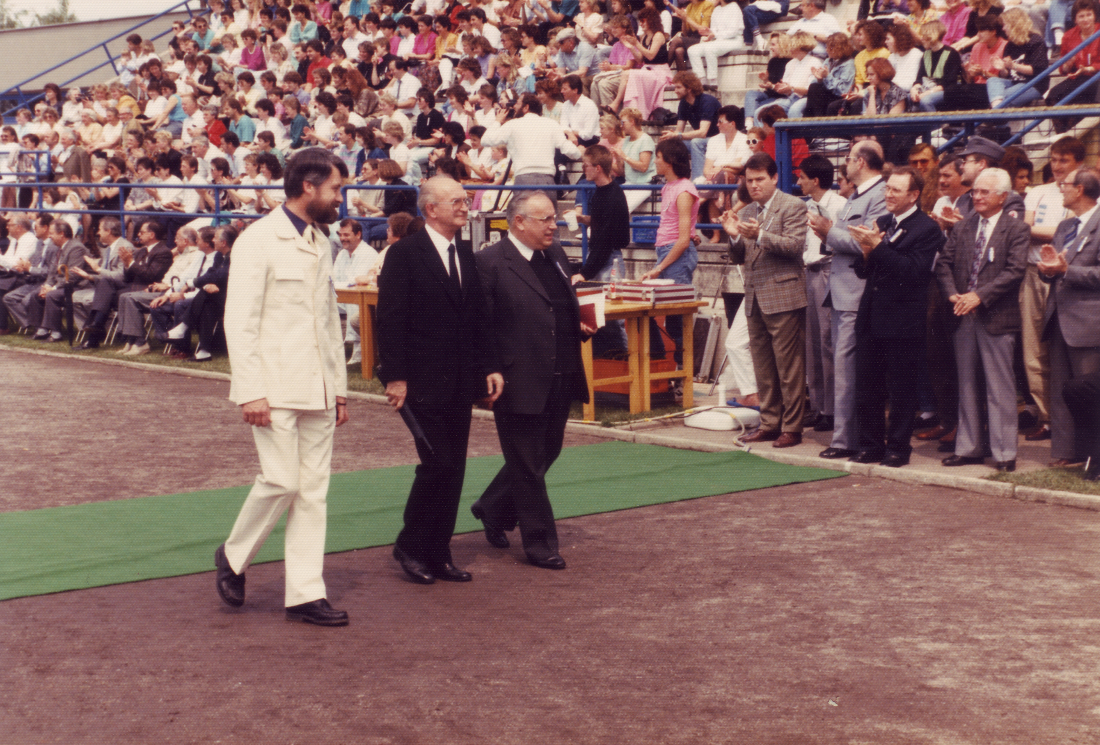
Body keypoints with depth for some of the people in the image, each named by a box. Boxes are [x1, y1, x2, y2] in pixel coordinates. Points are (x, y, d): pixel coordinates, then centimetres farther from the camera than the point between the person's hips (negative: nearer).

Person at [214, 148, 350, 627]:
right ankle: (234, 556, 14)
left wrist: (338, 386, 17)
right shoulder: (260, 239, -8)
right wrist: (250, 391, -17)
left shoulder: (320, 243, 16)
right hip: (275, 385, -7)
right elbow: (239, 321, -12)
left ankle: (305, 594, 8)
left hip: (317, 387, 7)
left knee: (313, 491, 4)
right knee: (281, 481, -11)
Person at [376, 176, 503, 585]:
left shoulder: (465, 258, 14)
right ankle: (411, 546, 8)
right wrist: (395, 377, -15)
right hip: (422, 381, -7)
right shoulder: (404, 254, -7)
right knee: (437, 462, -10)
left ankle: (438, 552, 16)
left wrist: (488, 368, 8)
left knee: (453, 468, 7)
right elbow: (391, 320, -10)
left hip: (460, 382, 7)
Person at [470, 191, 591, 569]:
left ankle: (493, 510, 39)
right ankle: (540, 542, 14)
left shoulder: (556, 256, 12)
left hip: (560, 380, 8)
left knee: (546, 453, 18)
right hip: (519, 382, -8)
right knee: (528, 465, 4)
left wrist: (581, 325, 4)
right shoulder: (490, 263, -12)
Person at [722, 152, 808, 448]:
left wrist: (759, 236, -27)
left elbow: (795, 246, -16)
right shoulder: (747, 213, 16)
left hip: (783, 296, -7)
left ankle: (791, 427, 0)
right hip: (755, 298, 7)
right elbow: (740, 258, 16)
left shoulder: (793, 206, -4)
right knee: (762, 367, 11)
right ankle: (769, 423, 19)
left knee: (788, 366, -5)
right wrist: (734, 236, -4)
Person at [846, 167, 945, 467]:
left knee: (901, 390, 2)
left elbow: (913, 270, -20)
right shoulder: (881, 223, 14)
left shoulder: (927, 229, -7)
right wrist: (866, 252, -8)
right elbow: (862, 271, 13)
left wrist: (877, 246, -21)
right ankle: (871, 445, 20)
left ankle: (898, 447, 11)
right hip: (871, 318, 7)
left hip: (903, 321, -6)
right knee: (867, 388, 10)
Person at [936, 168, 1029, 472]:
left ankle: (1004, 452, 4)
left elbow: (1015, 271, -12)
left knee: (1000, 388, -1)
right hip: (964, 316, 5)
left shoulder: (1016, 229, -3)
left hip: (997, 318, -5)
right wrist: (953, 295, -9)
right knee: (967, 386, 11)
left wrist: (979, 296, -18)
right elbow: (943, 264, 8)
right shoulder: (962, 227, 12)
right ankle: (969, 447, 18)